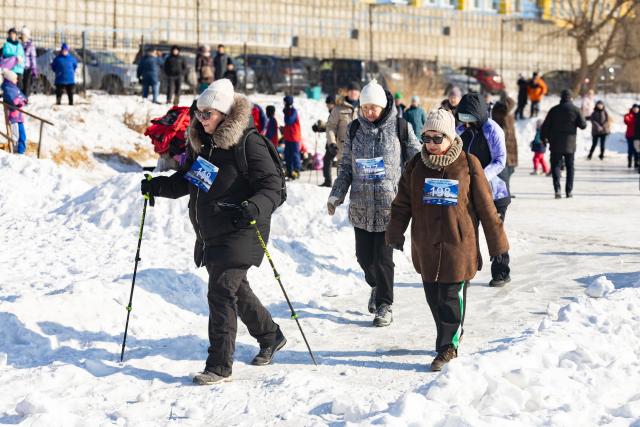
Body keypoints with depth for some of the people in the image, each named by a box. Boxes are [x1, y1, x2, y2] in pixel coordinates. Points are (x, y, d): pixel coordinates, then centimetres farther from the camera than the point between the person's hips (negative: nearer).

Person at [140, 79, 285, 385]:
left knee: (221, 293, -13)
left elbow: (272, 185, -17)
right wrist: (156, 186, 3)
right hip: (210, 233, 8)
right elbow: (186, 181, 19)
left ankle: (219, 366, -8)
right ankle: (270, 337, 41)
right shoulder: (201, 142, 9)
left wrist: (255, 208, -35)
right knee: (236, 290, 20)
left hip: (238, 232, -8)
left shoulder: (248, 143, -14)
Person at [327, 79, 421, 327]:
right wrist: (336, 196, 3)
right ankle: (377, 287, 37)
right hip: (361, 206, 3)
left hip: (389, 205, -3)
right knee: (364, 255, 7)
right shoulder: (355, 129, 7)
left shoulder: (400, 127, -2)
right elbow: (345, 167, 12)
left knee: (383, 257, -5)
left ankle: (384, 306, 9)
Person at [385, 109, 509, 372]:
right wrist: (395, 236, 2)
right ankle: (447, 339, 27)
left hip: (458, 245, -3)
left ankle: (448, 346, 7)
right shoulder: (417, 165, 4)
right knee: (434, 297, 10)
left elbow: (486, 207, 0)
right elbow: (402, 204, 9)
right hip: (426, 247, 4)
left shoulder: (468, 165, -5)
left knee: (452, 297, -3)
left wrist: (498, 245, 2)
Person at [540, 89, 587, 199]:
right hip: (570, 144, 0)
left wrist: (544, 138, 15)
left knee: (556, 165, 3)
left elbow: (545, 126, 1)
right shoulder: (575, 110, -3)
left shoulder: (554, 110, 0)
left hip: (556, 144, 0)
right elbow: (583, 125, -2)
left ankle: (557, 189, -14)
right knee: (570, 167, 12)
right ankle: (569, 190, 9)